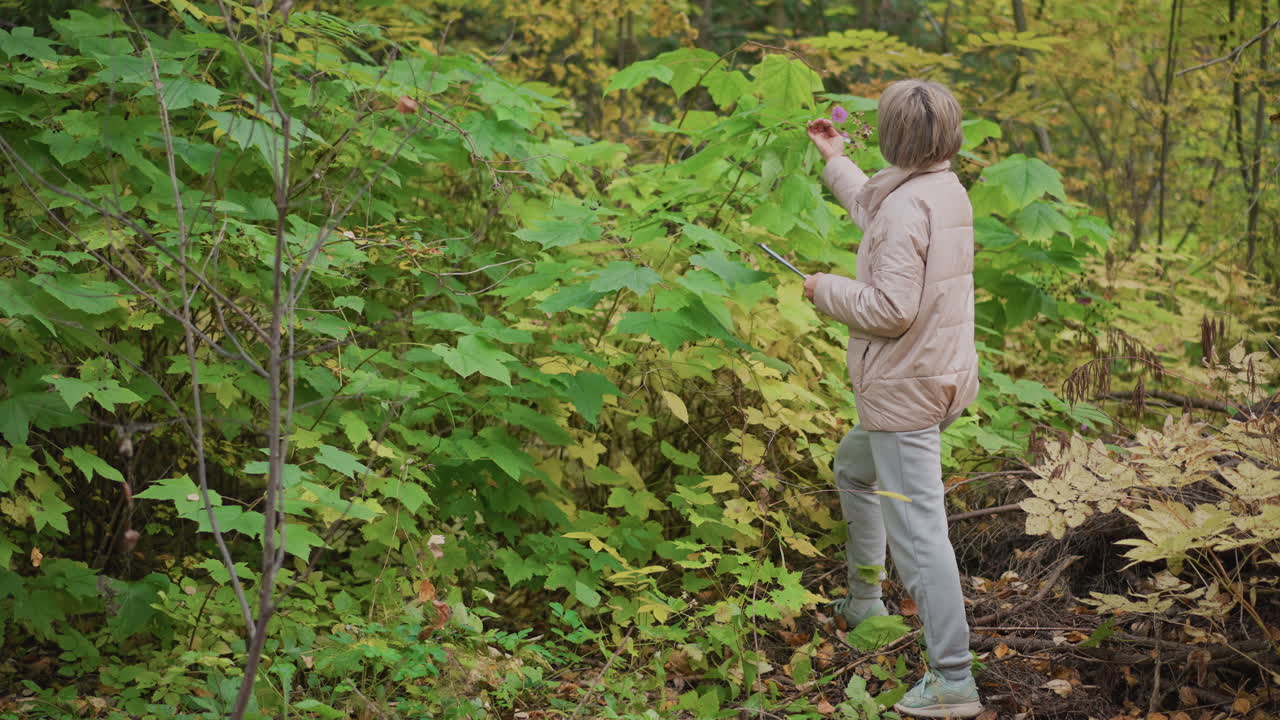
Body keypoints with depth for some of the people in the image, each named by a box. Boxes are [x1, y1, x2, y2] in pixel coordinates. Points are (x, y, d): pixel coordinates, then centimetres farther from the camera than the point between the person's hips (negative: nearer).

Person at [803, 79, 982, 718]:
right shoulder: (948, 190, 8)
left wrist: (827, 289, -9)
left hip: (906, 391, -11)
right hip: (939, 378, 11)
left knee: (916, 531, -9)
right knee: (854, 468, 32)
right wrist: (835, 161, 39)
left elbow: (890, 309, -26)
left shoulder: (907, 206, -22)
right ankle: (862, 601, 44)